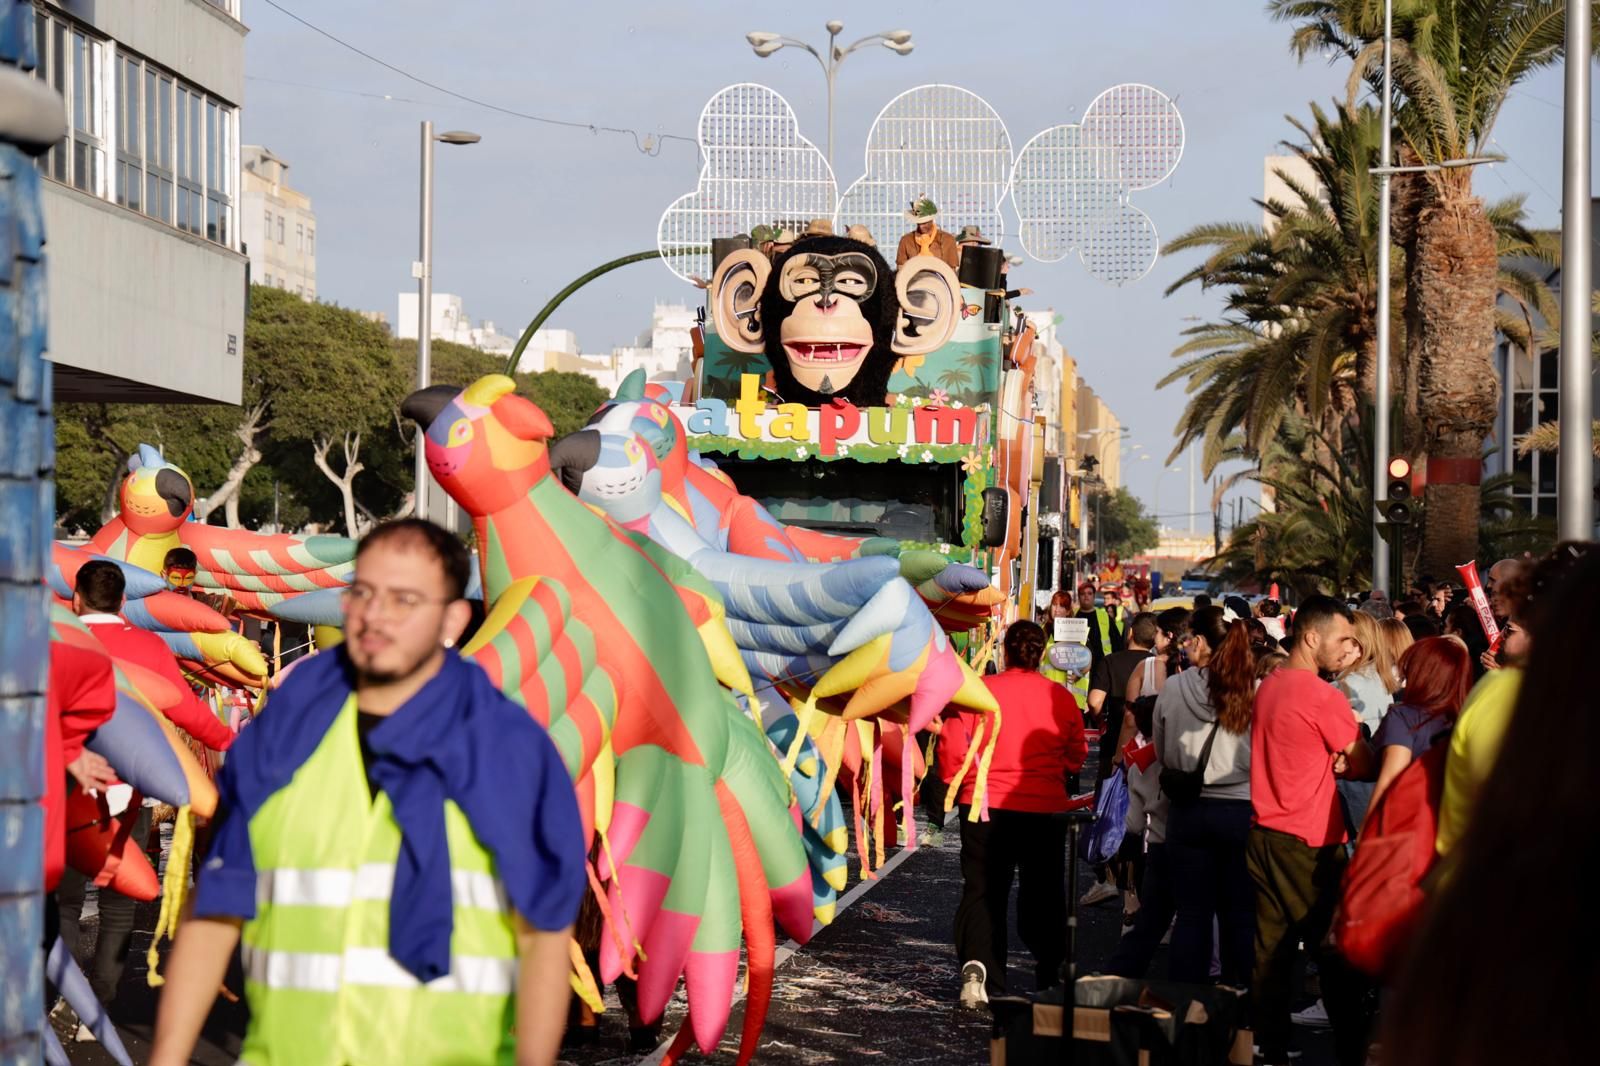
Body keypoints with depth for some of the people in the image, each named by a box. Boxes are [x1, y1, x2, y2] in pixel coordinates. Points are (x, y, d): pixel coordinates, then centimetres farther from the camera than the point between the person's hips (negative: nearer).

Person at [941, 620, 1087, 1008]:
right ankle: (1051, 973, 20)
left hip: (985, 805, -1)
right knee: (1042, 895, 14)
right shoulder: (1061, 698, -2)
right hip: (1045, 809, 1)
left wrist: (956, 785, 13)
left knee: (982, 892, 5)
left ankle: (977, 967, -14)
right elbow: (1076, 757, 7)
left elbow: (953, 747, -5)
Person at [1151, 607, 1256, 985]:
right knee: (1240, 917, 7)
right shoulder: (1255, 692, -11)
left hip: (1188, 810, 1)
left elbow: (1162, 755, 6)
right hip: (1242, 811, -1)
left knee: (1192, 913, 9)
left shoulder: (1173, 689, -7)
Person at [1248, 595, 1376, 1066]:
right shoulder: (1323, 697, -16)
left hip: (1264, 834, 8)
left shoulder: (1268, 685, 9)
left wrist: (1331, 762, 2)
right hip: (1310, 844, -7)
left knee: (1270, 952, 9)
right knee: (1335, 951, 2)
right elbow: (1367, 766, -9)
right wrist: (1344, 763, 11)